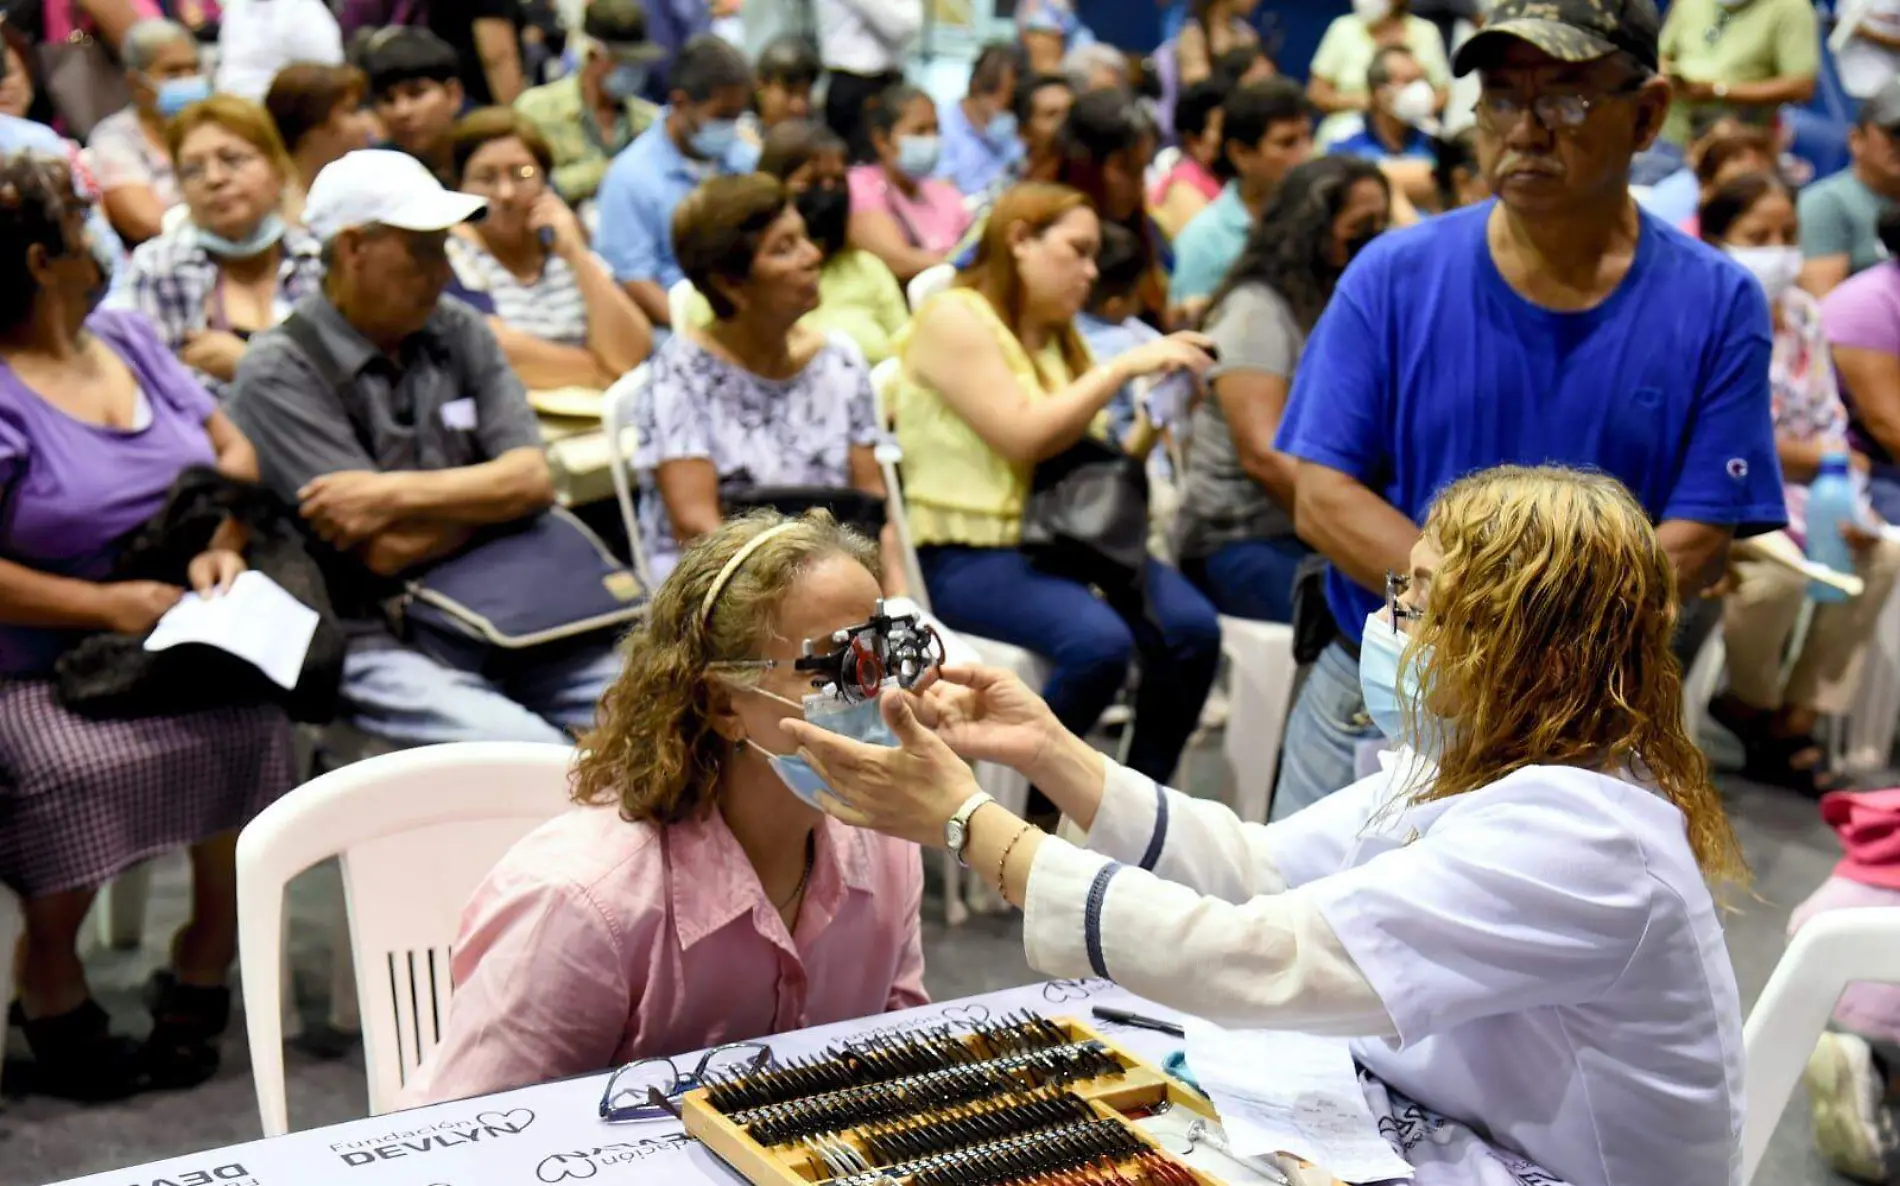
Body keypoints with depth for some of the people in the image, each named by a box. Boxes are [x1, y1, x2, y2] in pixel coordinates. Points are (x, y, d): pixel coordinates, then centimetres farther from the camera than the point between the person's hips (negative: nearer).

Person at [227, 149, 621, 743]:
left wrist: (397, 493, -13)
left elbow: (534, 477, -1)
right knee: (528, 752, -29)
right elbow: (387, 551, -13)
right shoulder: (280, 372, -7)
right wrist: (491, 495, 1)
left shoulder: (458, 332, 11)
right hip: (369, 641, -5)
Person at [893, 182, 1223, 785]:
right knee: (1099, 640, -33)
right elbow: (1023, 438, -15)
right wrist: (1124, 367, -13)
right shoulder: (953, 319, -4)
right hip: (969, 554, -7)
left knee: (1193, 626, -19)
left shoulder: (1060, 336, 20)